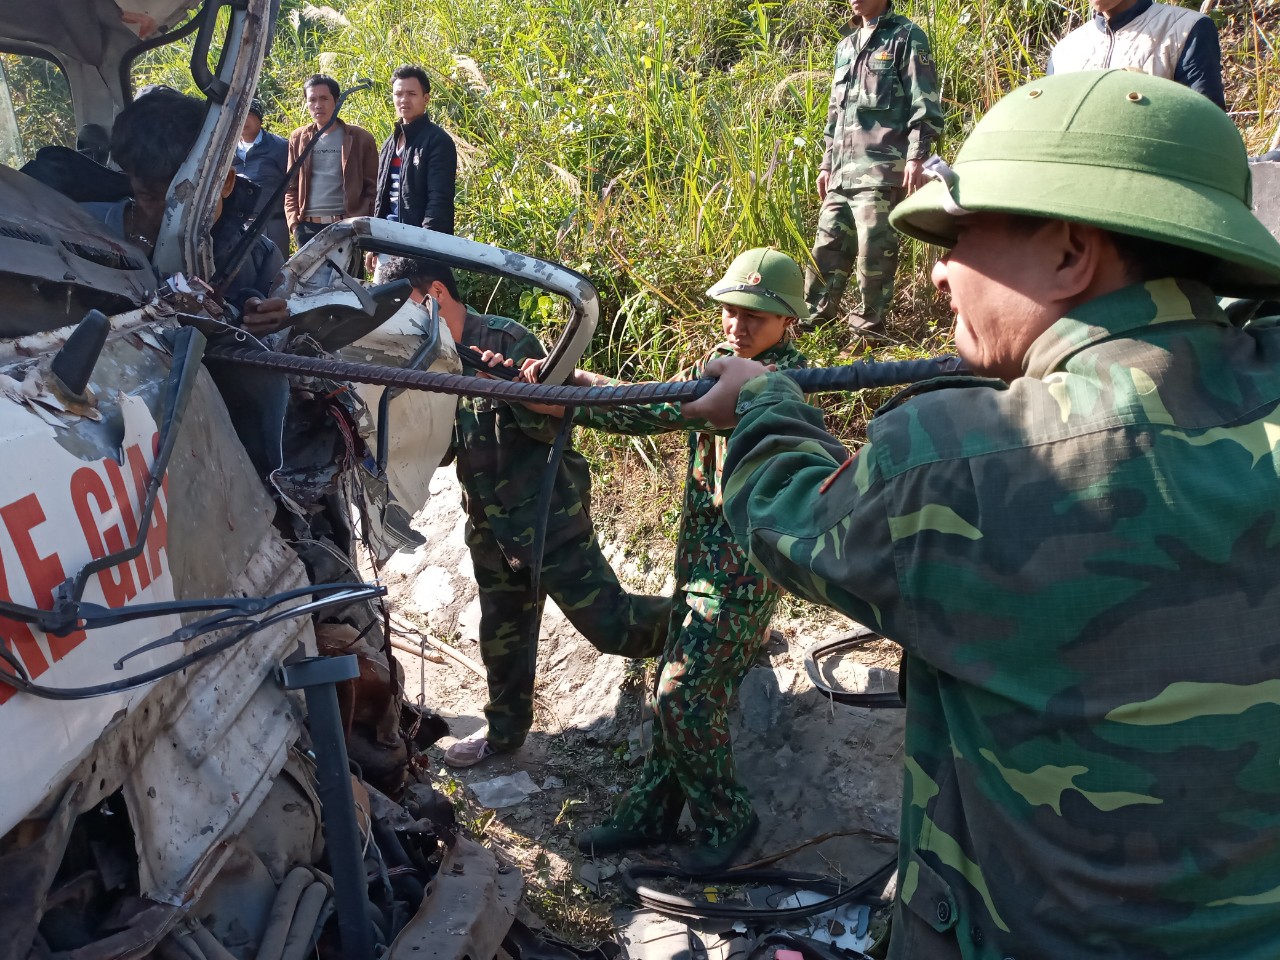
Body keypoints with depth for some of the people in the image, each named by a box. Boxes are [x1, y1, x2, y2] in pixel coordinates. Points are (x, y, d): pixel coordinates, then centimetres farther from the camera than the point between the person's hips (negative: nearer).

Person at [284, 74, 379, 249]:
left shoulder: (360, 138, 2)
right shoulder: (298, 139, 13)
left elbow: (372, 187, 1)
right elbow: (291, 186, 14)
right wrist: (294, 223, 1)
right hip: (307, 227, 3)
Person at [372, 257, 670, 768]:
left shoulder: (506, 339, -15)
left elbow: (555, 426, -19)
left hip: (549, 518, -7)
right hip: (490, 527, 7)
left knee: (609, 624, -8)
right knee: (501, 638, 20)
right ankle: (505, 730, 41)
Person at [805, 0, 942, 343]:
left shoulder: (907, 38, 2)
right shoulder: (845, 47, 22)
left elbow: (925, 106, -6)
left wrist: (916, 156, -16)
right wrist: (827, 162, 22)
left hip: (881, 170, -7)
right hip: (842, 173, 7)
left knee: (874, 253, -6)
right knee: (827, 249, 5)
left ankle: (870, 327, 5)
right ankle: (812, 322, 11)